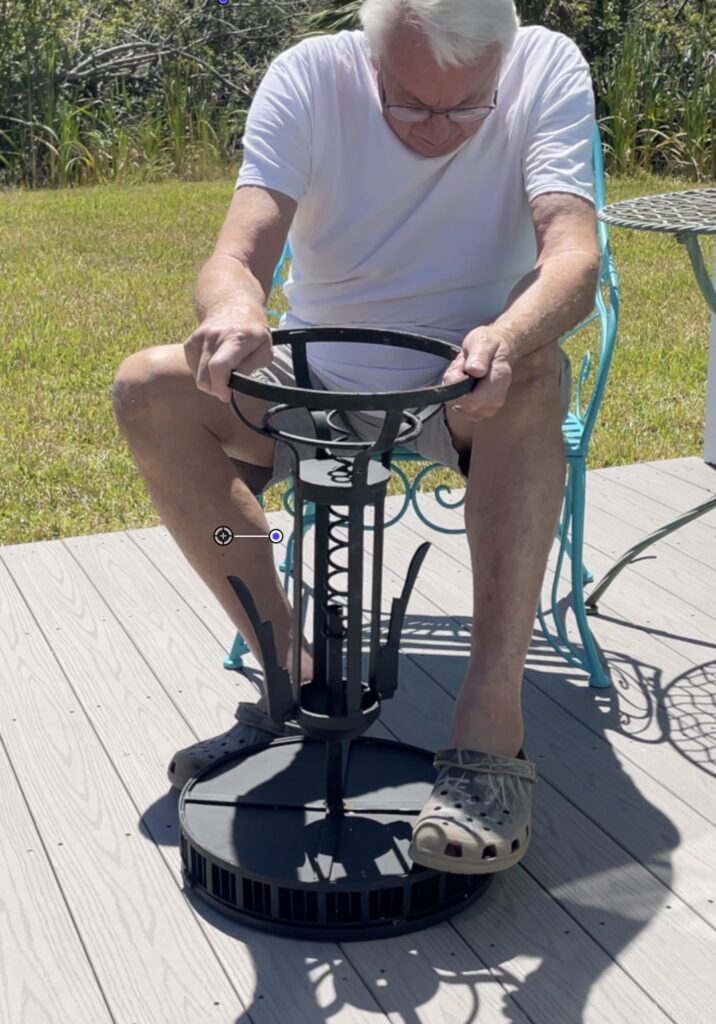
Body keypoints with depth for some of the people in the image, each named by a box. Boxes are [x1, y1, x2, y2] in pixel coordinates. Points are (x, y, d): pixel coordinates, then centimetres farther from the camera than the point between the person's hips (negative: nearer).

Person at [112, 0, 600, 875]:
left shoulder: (548, 70, -14)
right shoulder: (309, 77, -13)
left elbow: (573, 254, -28)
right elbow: (238, 255, -25)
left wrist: (505, 337, -52)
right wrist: (234, 309, -51)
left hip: (465, 390, -2)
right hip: (315, 383, 2)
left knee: (536, 375, -35)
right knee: (147, 390, -18)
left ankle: (490, 726, -36)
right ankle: (293, 673, -13)